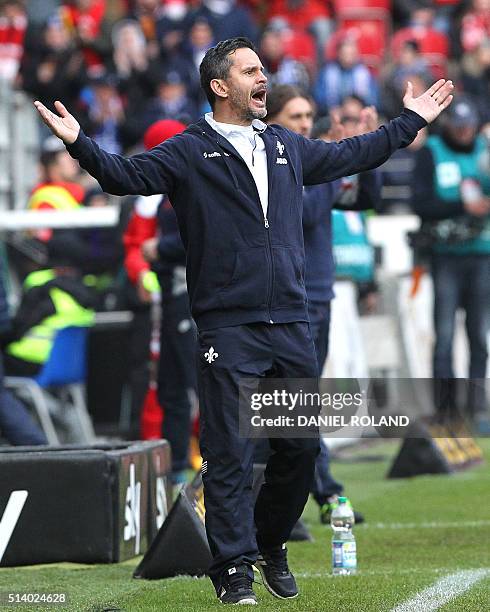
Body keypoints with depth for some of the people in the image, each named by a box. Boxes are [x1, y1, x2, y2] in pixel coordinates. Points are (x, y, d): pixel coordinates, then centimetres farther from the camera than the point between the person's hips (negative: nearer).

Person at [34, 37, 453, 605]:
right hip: (228, 330, -5)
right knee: (229, 454, -5)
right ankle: (234, 569, 1)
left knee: (302, 446, 9)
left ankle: (270, 544, 30)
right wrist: (81, 145, -27)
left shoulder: (287, 148, 17)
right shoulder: (189, 152, 1)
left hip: (291, 325, 5)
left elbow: (352, 154, 32)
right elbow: (128, 175, -10)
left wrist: (413, 120, 39)